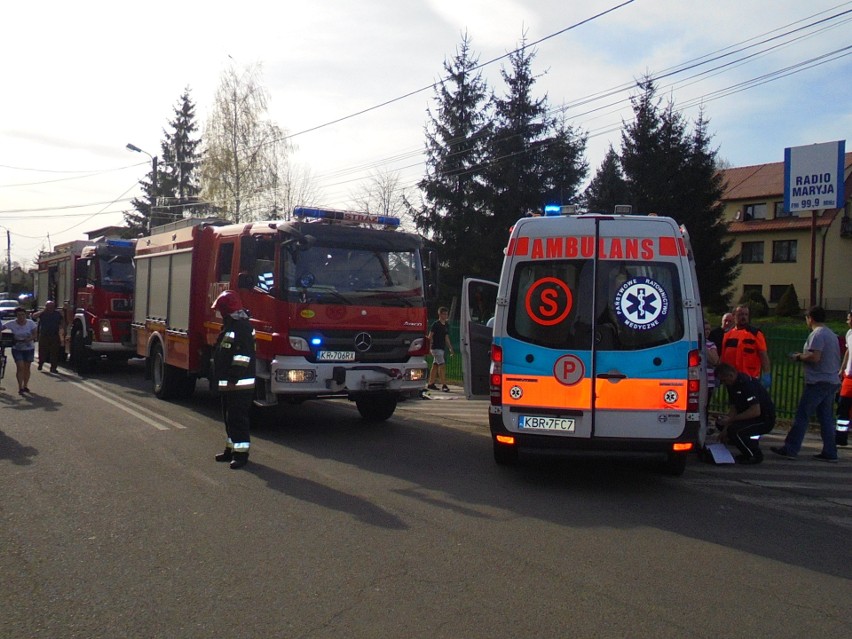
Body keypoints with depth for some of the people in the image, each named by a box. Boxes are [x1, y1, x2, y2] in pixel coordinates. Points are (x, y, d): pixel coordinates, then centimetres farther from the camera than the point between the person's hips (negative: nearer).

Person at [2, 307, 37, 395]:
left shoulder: (30, 323, -9)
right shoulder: (12, 323, -10)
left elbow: (34, 334, -8)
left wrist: (30, 338, -28)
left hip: (29, 348, 1)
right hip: (17, 349, -1)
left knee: (27, 368, 8)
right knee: (20, 367, -13)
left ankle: (25, 386, 23)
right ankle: (20, 387, -12)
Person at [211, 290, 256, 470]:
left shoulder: (242, 327, -16)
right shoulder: (230, 326, 17)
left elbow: (243, 355, -23)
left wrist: (233, 378, -25)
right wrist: (223, 381, 21)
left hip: (239, 384, -11)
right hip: (227, 383, 11)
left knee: (238, 418, -7)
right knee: (229, 418, 16)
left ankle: (241, 452, -3)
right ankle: (231, 449, 25)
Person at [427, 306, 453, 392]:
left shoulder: (446, 326, 14)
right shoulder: (436, 325, -9)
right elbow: (430, 336, -10)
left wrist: (450, 349, 14)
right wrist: (430, 347, -15)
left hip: (442, 348, 8)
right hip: (436, 348, -8)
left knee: (435, 365, 11)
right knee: (442, 365, -13)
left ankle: (431, 384, 17)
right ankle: (444, 385, -14)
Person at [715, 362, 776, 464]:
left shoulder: (747, 384, -25)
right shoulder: (732, 385, 4)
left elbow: (756, 411, -32)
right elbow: (733, 409, 7)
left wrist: (730, 419, -28)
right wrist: (725, 429, -5)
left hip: (765, 420, -10)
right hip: (750, 417, 10)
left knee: (734, 430, -30)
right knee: (720, 423, 6)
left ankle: (755, 455, -7)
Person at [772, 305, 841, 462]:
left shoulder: (817, 334, -12)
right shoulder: (832, 334, 16)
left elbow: (814, 357, -23)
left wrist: (799, 357, -5)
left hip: (818, 382, -9)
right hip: (832, 382, 9)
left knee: (802, 416, -6)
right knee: (826, 418, 11)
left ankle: (790, 449, -6)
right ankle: (829, 452, 10)